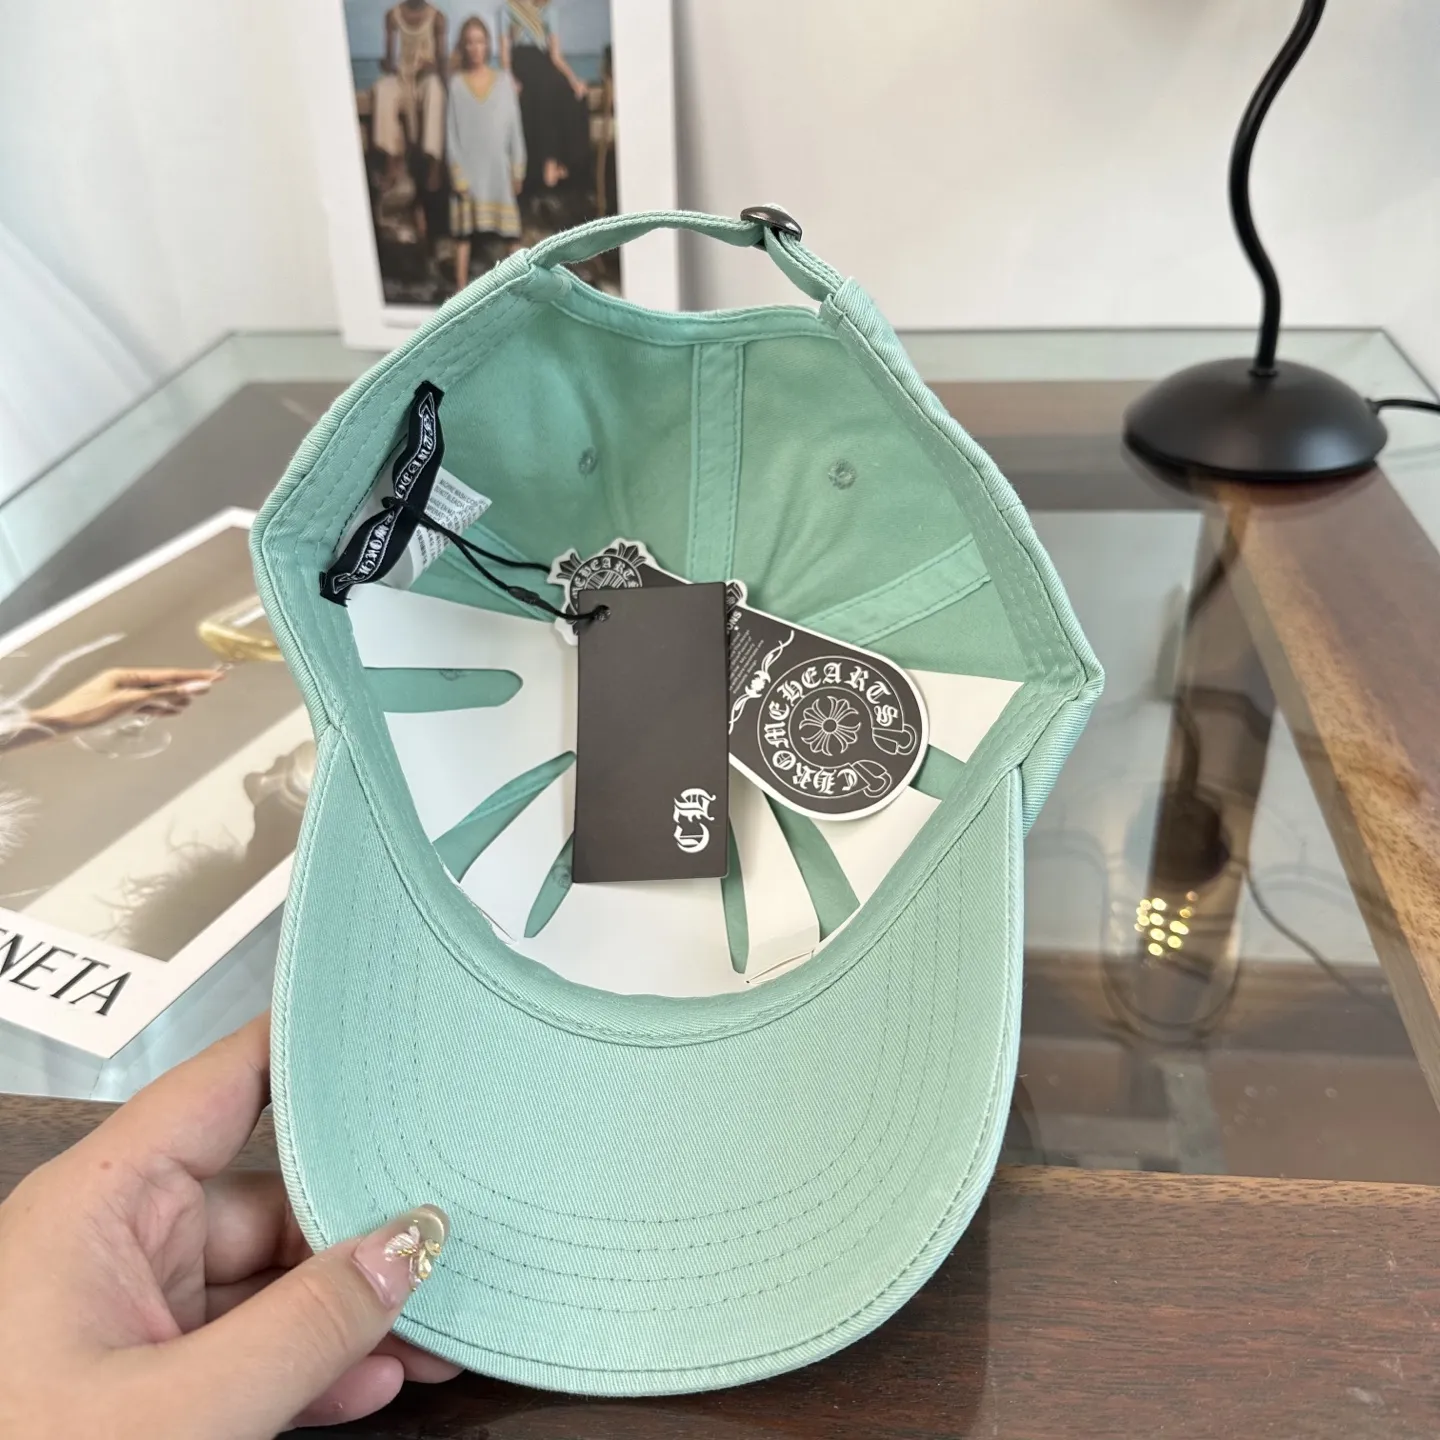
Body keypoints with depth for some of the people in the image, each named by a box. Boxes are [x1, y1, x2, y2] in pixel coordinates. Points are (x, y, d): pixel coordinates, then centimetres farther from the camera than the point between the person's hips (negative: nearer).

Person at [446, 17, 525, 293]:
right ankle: (461, 290, 0)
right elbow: (452, 129, 0)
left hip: (498, 167, 1)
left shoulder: (504, 79, 6)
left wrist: (518, 167, 0)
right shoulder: (457, 83, 3)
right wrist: (456, 170, -8)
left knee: (507, 232, 1)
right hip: (468, 167, -1)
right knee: (464, 231, -3)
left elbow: (514, 125, 6)